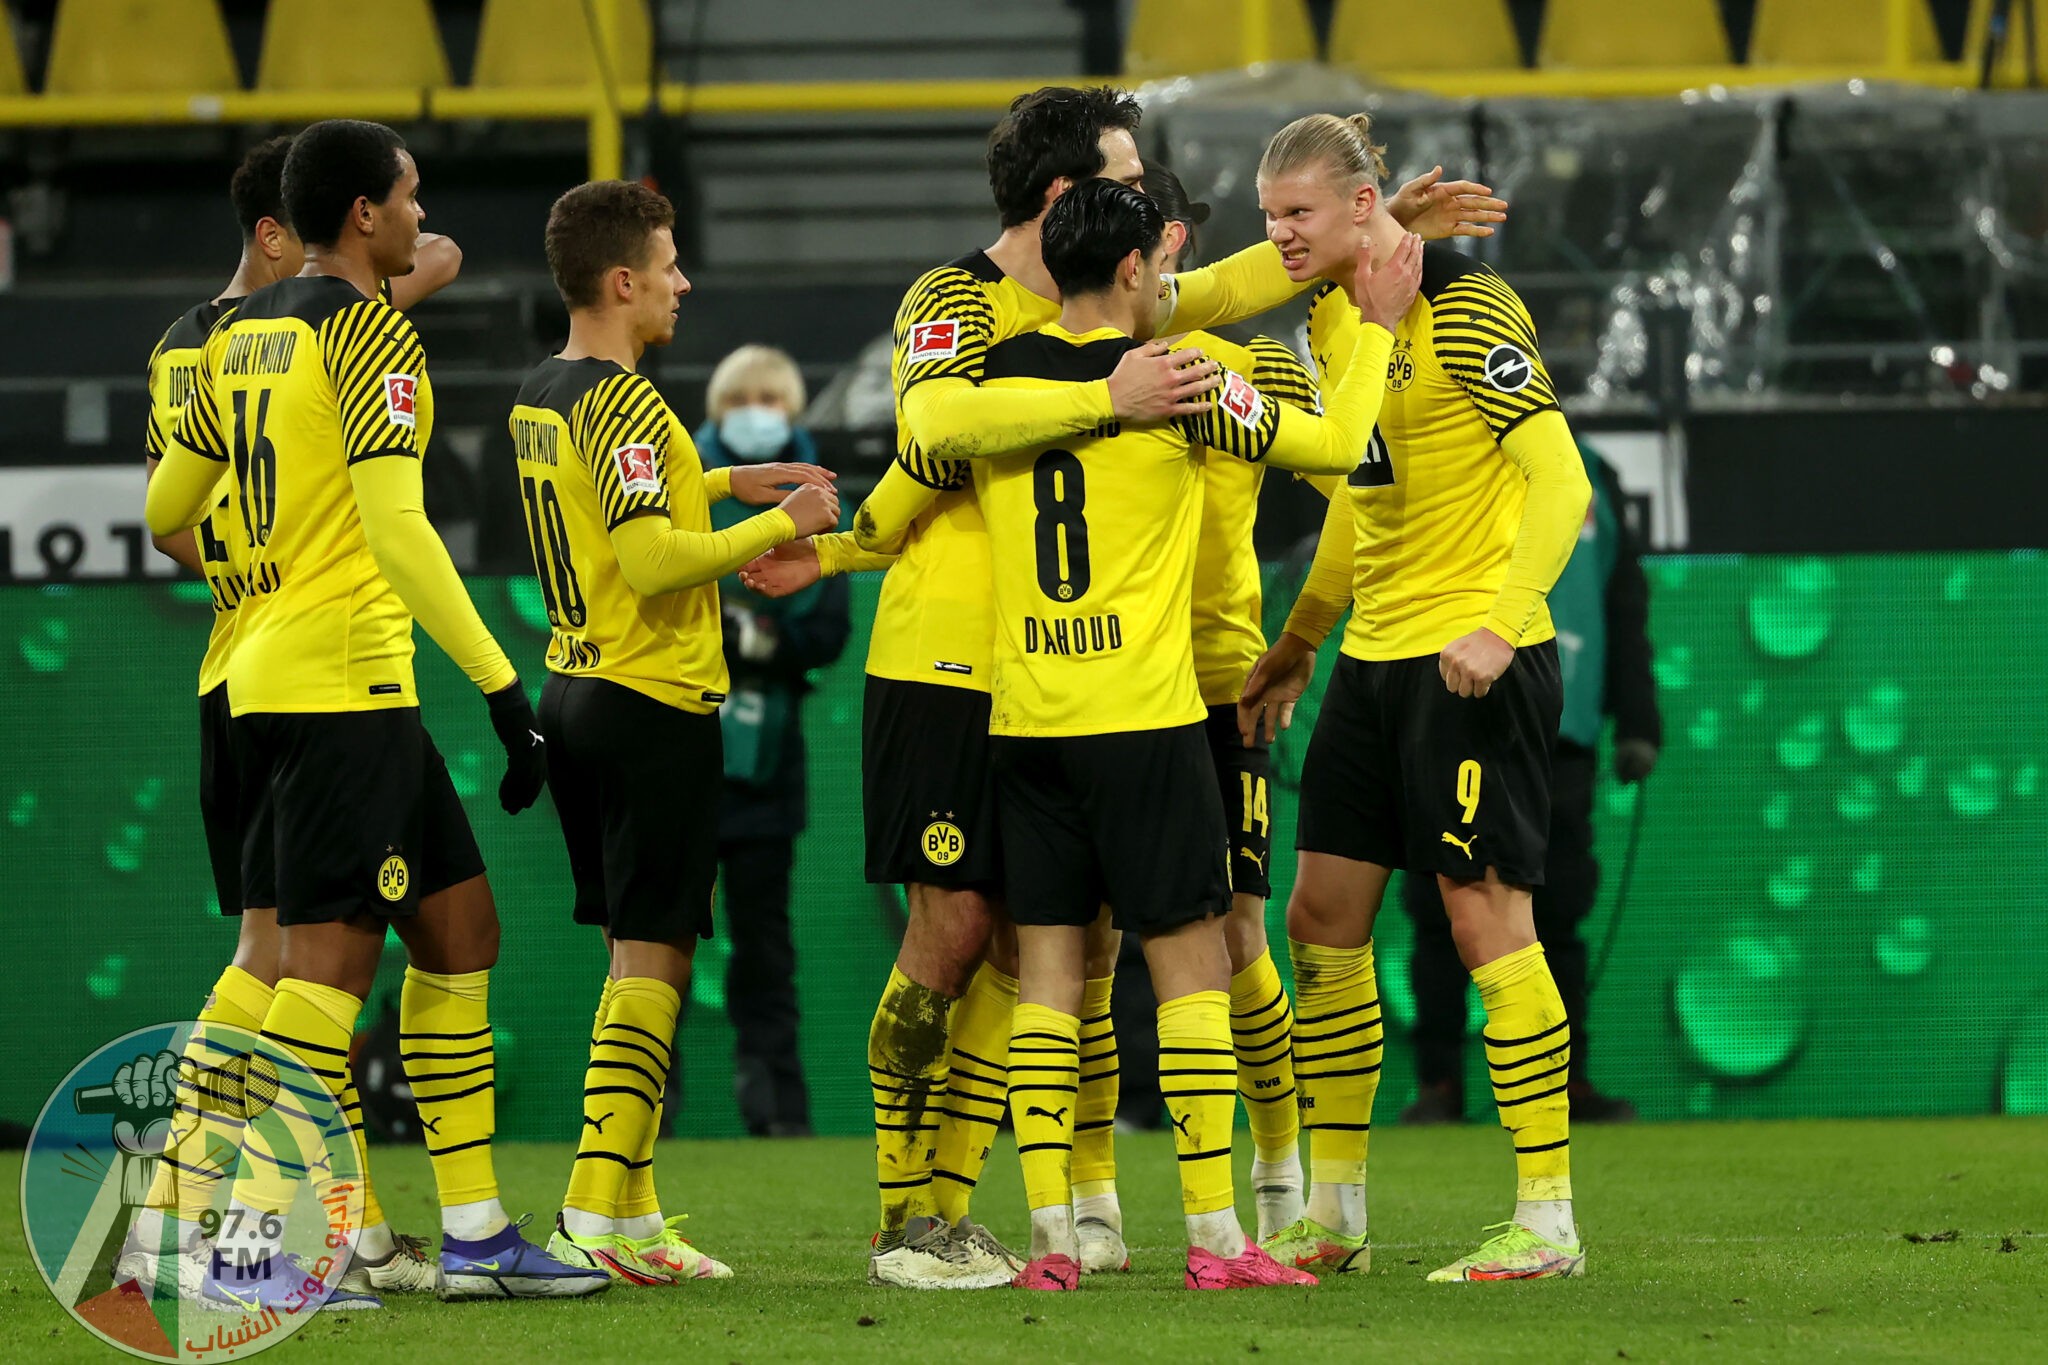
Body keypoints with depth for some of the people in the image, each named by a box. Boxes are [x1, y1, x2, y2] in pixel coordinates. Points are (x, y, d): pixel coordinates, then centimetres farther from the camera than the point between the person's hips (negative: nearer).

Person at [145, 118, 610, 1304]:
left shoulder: (242, 335, 14)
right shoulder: (370, 332, -11)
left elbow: (166, 510, 21)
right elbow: (397, 529, -19)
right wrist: (503, 687, -17)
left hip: (270, 664, 9)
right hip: (345, 678, -9)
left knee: (460, 926, 13)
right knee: (333, 957, -10)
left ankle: (475, 1232, 14)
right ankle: (252, 1241, -14)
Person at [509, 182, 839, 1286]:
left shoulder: (539, 397, 12)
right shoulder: (625, 403, -17)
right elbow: (653, 560, -24)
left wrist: (729, 482, 23)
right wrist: (776, 527, -13)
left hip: (576, 691, 9)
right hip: (654, 702, -9)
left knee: (633, 953, 14)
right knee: (651, 958, -7)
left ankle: (630, 1211, 14)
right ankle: (597, 1214, -11)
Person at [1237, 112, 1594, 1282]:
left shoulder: (1465, 309, -15)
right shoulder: (1332, 319, 11)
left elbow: (1561, 481, -19)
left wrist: (1497, 622, -29)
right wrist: (1298, 643, 23)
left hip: (1475, 659, -9)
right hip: (1376, 655, 9)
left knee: (1487, 916, -9)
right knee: (1323, 920, 8)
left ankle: (1548, 1222, -3)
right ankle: (1335, 1215, 16)